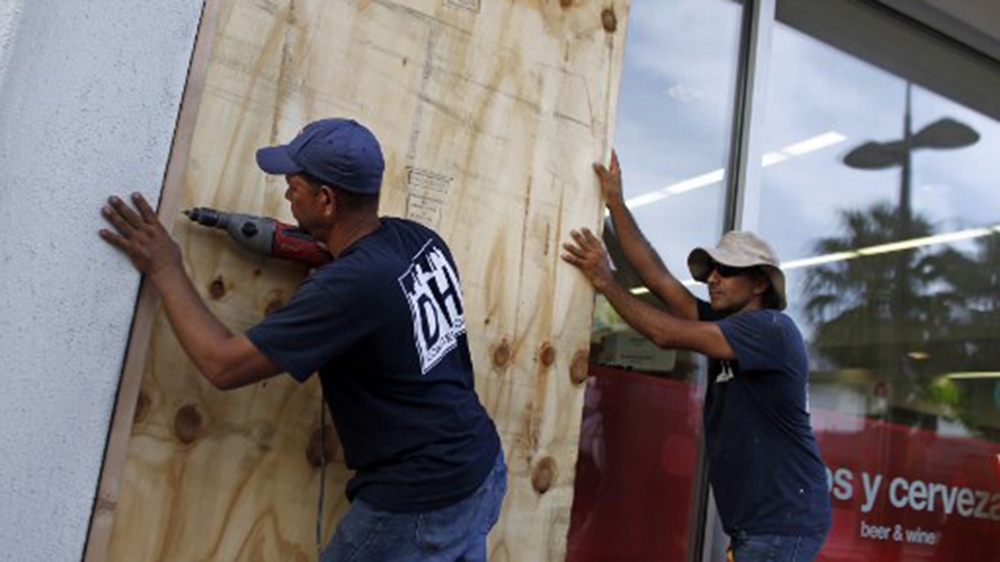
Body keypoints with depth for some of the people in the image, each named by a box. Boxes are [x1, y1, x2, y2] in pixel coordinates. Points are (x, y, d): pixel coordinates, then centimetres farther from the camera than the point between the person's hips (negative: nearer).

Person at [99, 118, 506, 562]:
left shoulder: (347, 287, -24)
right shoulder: (419, 238, -3)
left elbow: (224, 365, -18)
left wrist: (164, 269, -7)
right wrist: (323, 249, 6)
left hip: (421, 507, -7)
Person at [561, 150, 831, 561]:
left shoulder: (771, 328, -14)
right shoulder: (726, 327, 9)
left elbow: (667, 334, -21)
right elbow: (658, 279, 1)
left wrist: (606, 282, -13)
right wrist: (615, 203, 0)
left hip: (784, 523, -8)